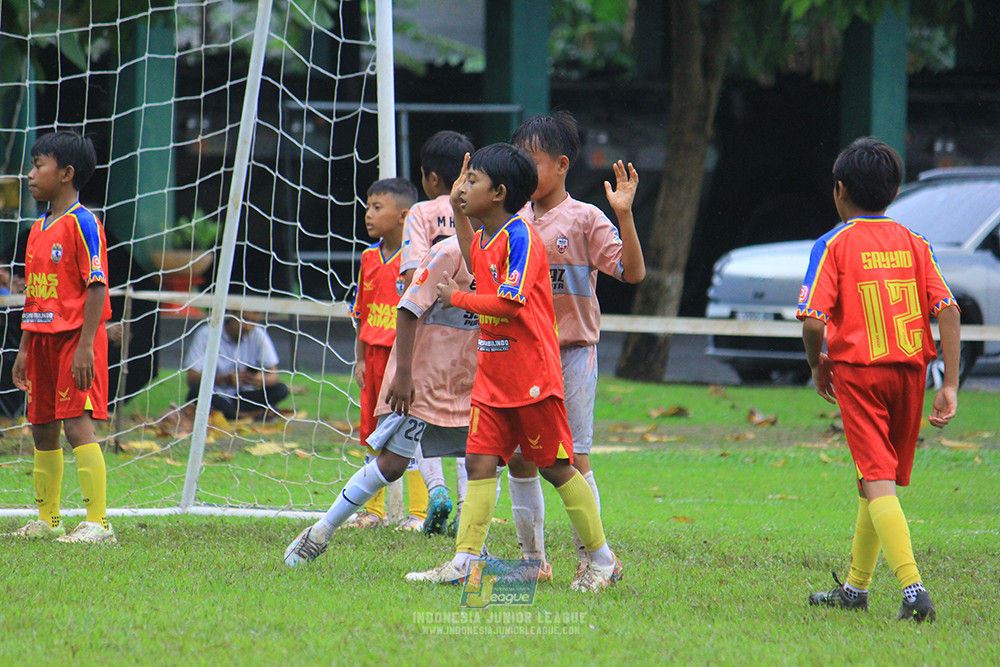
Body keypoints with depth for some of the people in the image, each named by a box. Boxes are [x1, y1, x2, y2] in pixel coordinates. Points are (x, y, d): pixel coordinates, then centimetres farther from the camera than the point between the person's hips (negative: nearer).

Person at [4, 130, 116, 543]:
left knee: (77, 424, -14)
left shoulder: (81, 223, -11)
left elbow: (96, 287, -15)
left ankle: (97, 522, -14)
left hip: (76, 338, -9)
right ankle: (46, 521, 20)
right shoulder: (38, 230, 15)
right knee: (42, 428, 11)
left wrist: (85, 346, -21)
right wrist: (24, 349, 18)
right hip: (43, 338, 9)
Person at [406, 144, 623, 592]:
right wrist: (458, 211, 26)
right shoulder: (484, 237, 11)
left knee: (556, 467, 0)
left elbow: (510, 303, -26)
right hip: (492, 374, 8)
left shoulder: (520, 237, -16)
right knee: (480, 462, 0)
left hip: (532, 376, -8)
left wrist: (456, 298, -14)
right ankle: (463, 562, -2)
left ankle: (603, 560, 11)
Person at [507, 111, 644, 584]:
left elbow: (632, 272, -14)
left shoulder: (585, 220, -6)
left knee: (573, 460, -6)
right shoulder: (514, 220, 10)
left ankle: (590, 558, 1)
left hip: (572, 352, -5)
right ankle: (533, 559, 15)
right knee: (519, 457, 5)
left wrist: (624, 215, -25)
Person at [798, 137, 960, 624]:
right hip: (910, 368, 5)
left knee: (878, 482, -9)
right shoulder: (914, 244, 9)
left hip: (858, 370, -5)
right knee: (879, 479, 18)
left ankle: (913, 589, -26)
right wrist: (950, 386, 0)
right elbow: (947, 310, 0)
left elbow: (813, 320, -13)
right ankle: (855, 587, 29)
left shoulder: (834, 245, -3)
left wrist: (819, 367, 6)